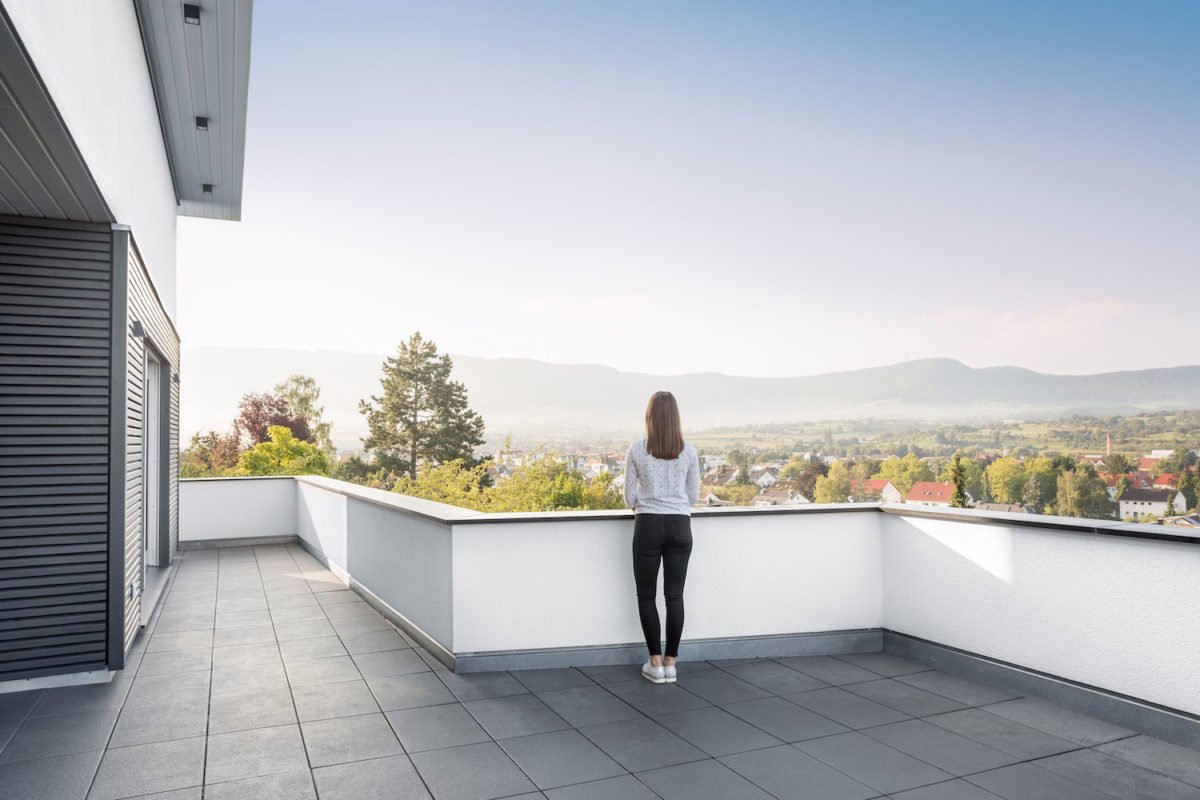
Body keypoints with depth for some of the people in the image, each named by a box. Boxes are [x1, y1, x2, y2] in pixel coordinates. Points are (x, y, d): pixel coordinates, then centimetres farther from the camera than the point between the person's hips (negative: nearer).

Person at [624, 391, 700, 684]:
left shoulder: (636, 450, -5)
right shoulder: (688, 451, -1)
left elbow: (630, 497, 0)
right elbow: (694, 495, 6)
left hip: (648, 525, -2)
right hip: (680, 526, 2)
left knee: (646, 595, 10)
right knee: (675, 596, 10)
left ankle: (655, 663, 13)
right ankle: (670, 663, 16)